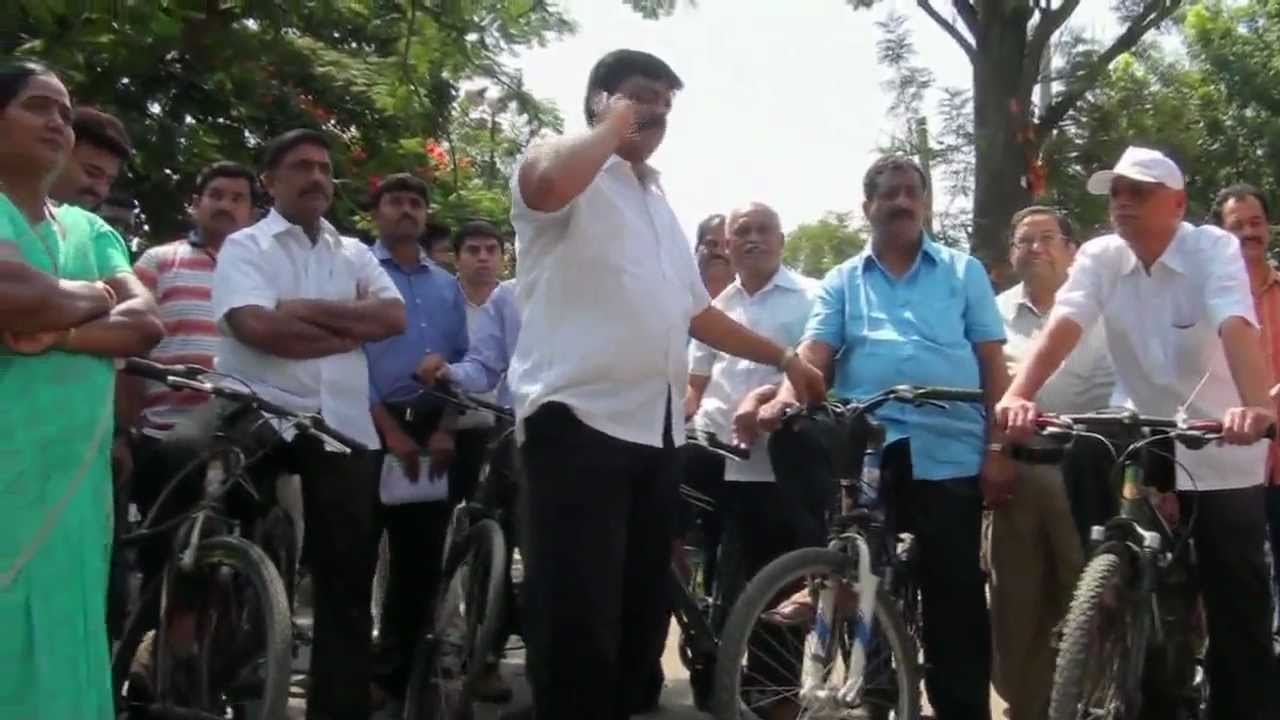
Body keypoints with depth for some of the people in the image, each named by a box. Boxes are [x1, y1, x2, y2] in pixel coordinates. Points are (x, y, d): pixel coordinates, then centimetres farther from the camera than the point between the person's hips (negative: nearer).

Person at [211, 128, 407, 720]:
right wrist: (351, 327, -5)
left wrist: (311, 310, -8)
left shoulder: (354, 254, 17)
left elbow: (394, 317, 1)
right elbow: (259, 328, -14)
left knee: (347, 580, 5)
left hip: (344, 429, 4)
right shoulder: (245, 246, 3)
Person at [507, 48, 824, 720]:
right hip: (579, 420, -8)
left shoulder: (658, 203, 25)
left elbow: (697, 312, 30)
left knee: (641, 609, 13)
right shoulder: (568, 168, -1)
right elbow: (548, 183, -28)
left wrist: (784, 357, 29)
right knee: (578, 620, -10)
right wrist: (614, 128, -10)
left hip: (655, 429, 9)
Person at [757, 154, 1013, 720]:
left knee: (955, 599, 4)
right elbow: (814, 352, -2)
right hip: (867, 447, 1)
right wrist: (785, 396, -23)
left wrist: (998, 448, -2)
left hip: (950, 452, 0)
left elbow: (993, 365, 7)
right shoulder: (842, 281, 13)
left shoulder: (964, 272, 11)